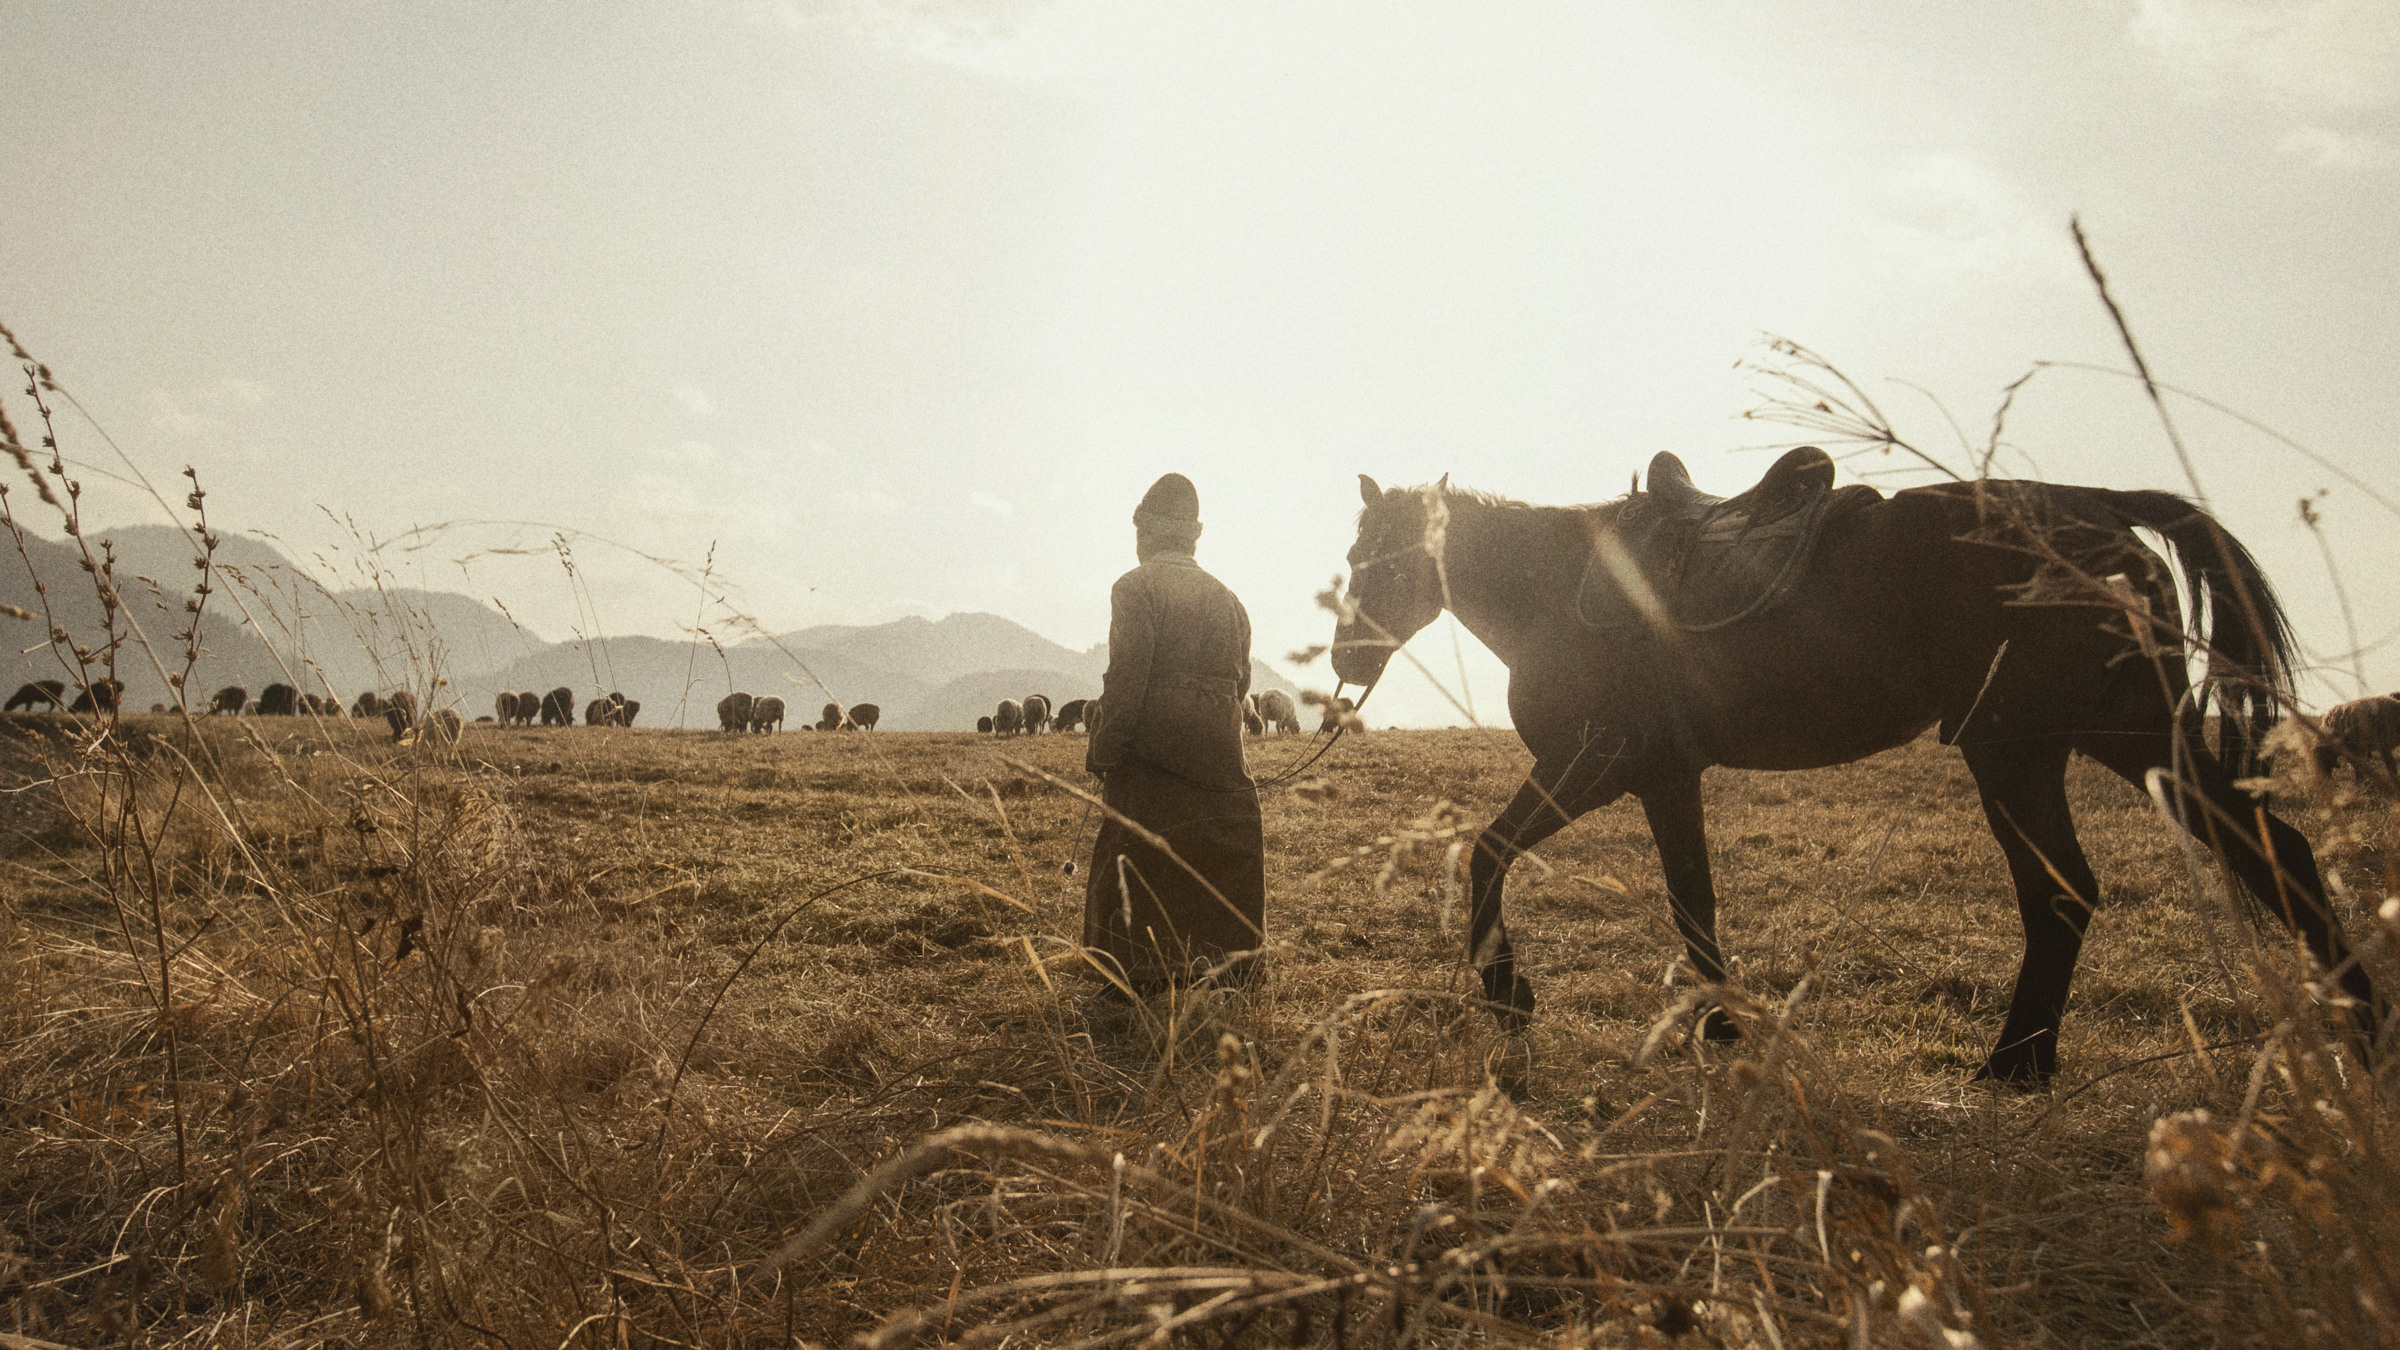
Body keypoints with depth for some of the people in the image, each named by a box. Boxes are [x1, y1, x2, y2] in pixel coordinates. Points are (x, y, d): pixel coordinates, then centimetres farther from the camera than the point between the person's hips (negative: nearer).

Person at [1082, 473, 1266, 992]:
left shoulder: (1135, 587, -6)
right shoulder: (1226, 597, 13)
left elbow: (1127, 677, -14)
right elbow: (1241, 680, 11)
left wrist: (1103, 751, -10)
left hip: (1152, 746, -5)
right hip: (1220, 753, 6)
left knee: (1135, 856, 2)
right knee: (1225, 858, 13)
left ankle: (1138, 973, 4)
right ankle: (1231, 964, 22)